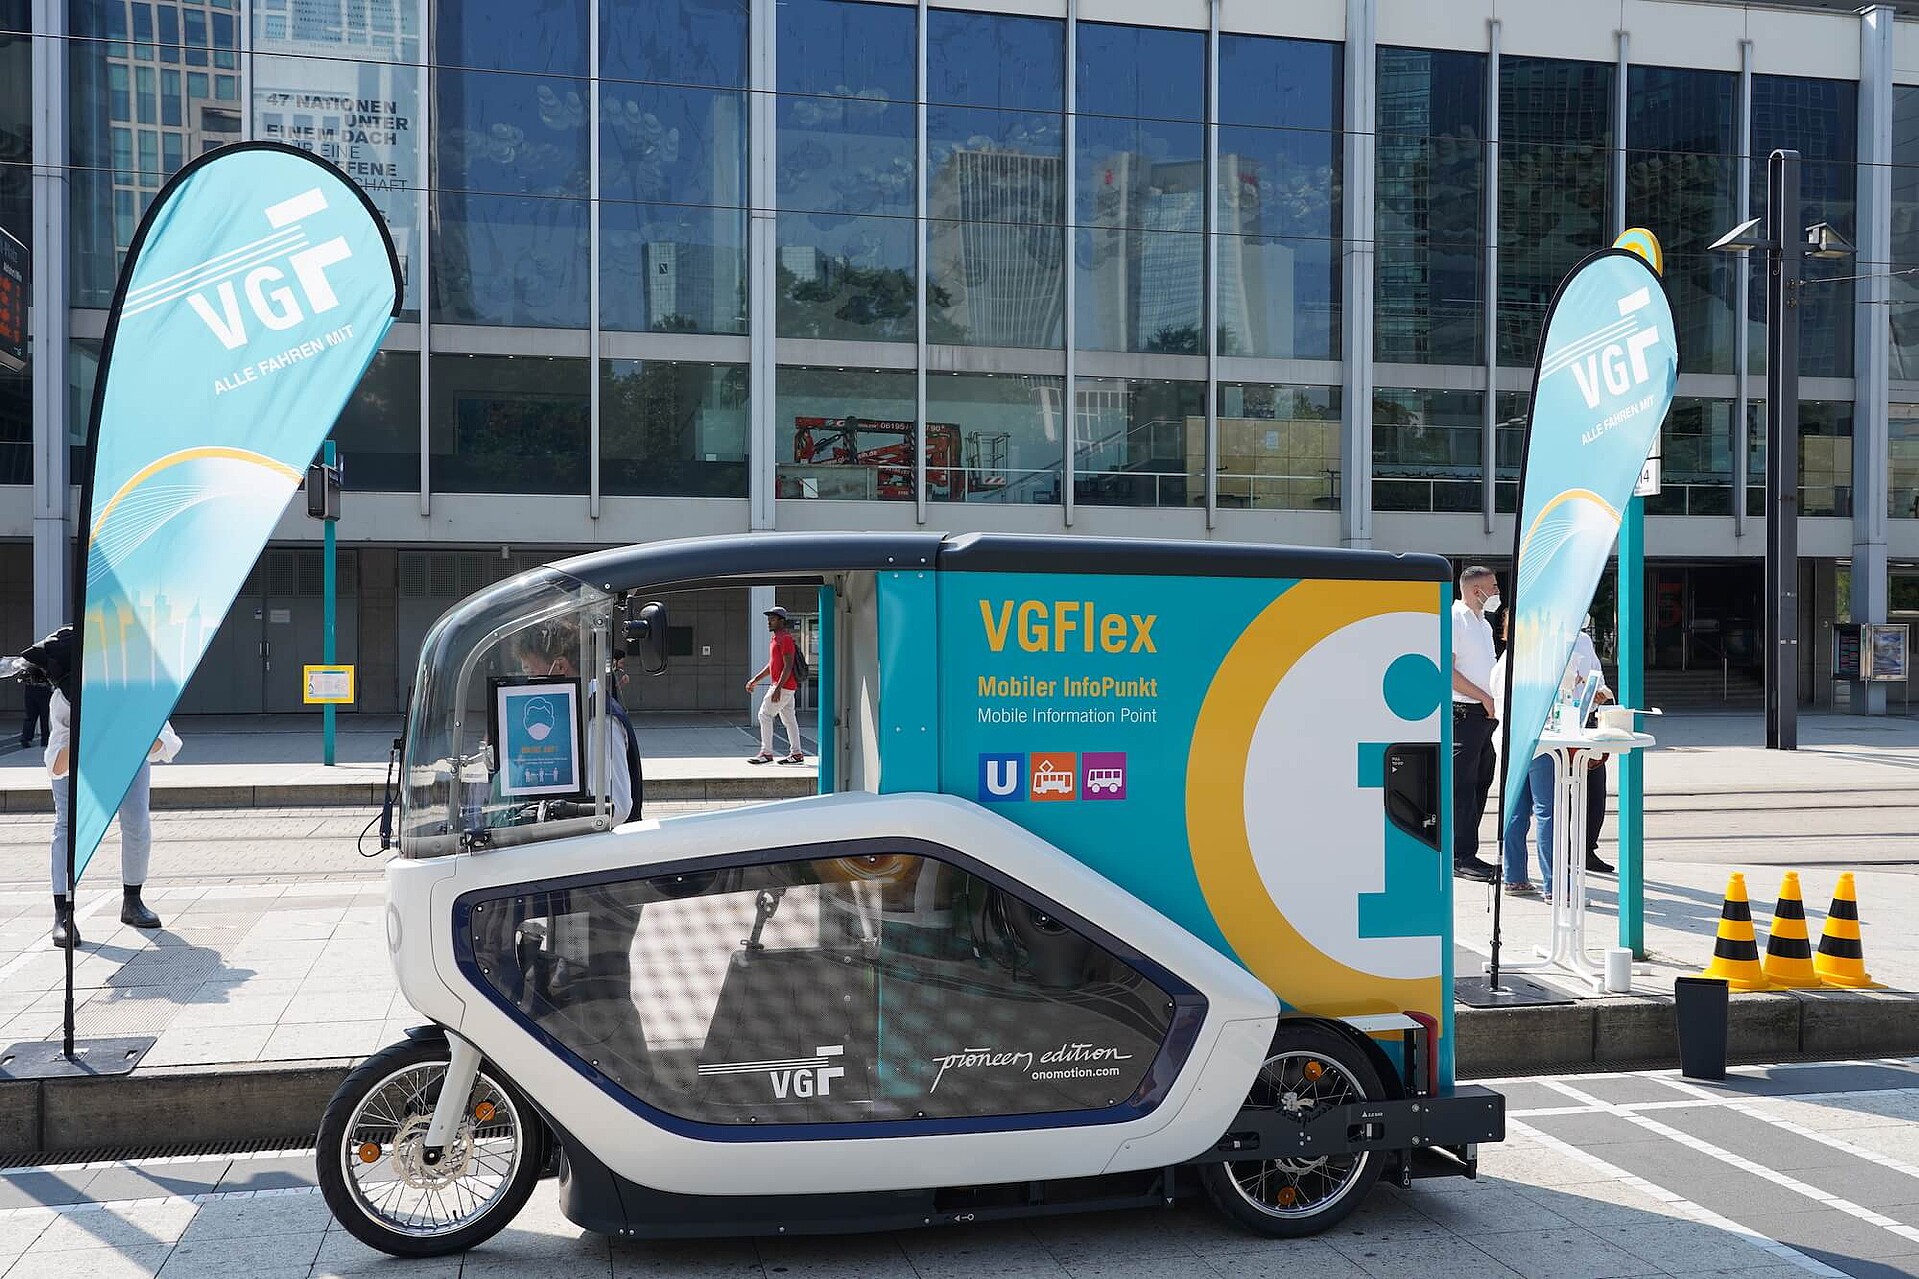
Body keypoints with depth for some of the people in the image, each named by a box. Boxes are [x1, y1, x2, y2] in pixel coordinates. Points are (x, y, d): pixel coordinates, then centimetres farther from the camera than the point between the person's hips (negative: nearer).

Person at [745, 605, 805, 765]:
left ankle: (766, 753, -7)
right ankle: (796, 753, 13)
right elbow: (771, 665, 25)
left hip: (783, 686, -10)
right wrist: (754, 680, 22)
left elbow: (788, 666, -21)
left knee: (764, 715, -9)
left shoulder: (785, 639, -14)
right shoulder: (776, 639, 18)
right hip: (782, 686, 10)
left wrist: (778, 688, -26)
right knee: (789, 719, 10)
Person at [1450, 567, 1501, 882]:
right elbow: (1446, 670, -18)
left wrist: (1494, 702, 12)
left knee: (1480, 783, 11)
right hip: (1462, 713, -9)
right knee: (1461, 785, -7)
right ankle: (1461, 858, -4)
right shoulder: (1454, 619, -10)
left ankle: (1465, 853, 18)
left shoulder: (1483, 624, 20)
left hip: (1484, 714, 10)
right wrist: (1485, 698, -16)